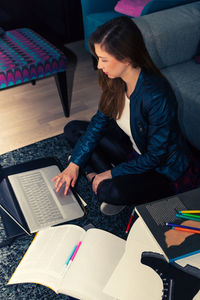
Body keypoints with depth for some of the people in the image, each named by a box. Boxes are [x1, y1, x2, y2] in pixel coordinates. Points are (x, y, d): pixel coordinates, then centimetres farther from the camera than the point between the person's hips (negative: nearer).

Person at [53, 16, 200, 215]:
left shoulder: (157, 96, -35)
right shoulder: (116, 81, -12)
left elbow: (156, 156, -26)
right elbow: (100, 121, -1)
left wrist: (112, 173, -19)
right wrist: (74, 164, -5)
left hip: (166, 172, -7)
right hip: (136, 150, 8)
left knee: (111, 192, -35)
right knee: (73, 129, 2)